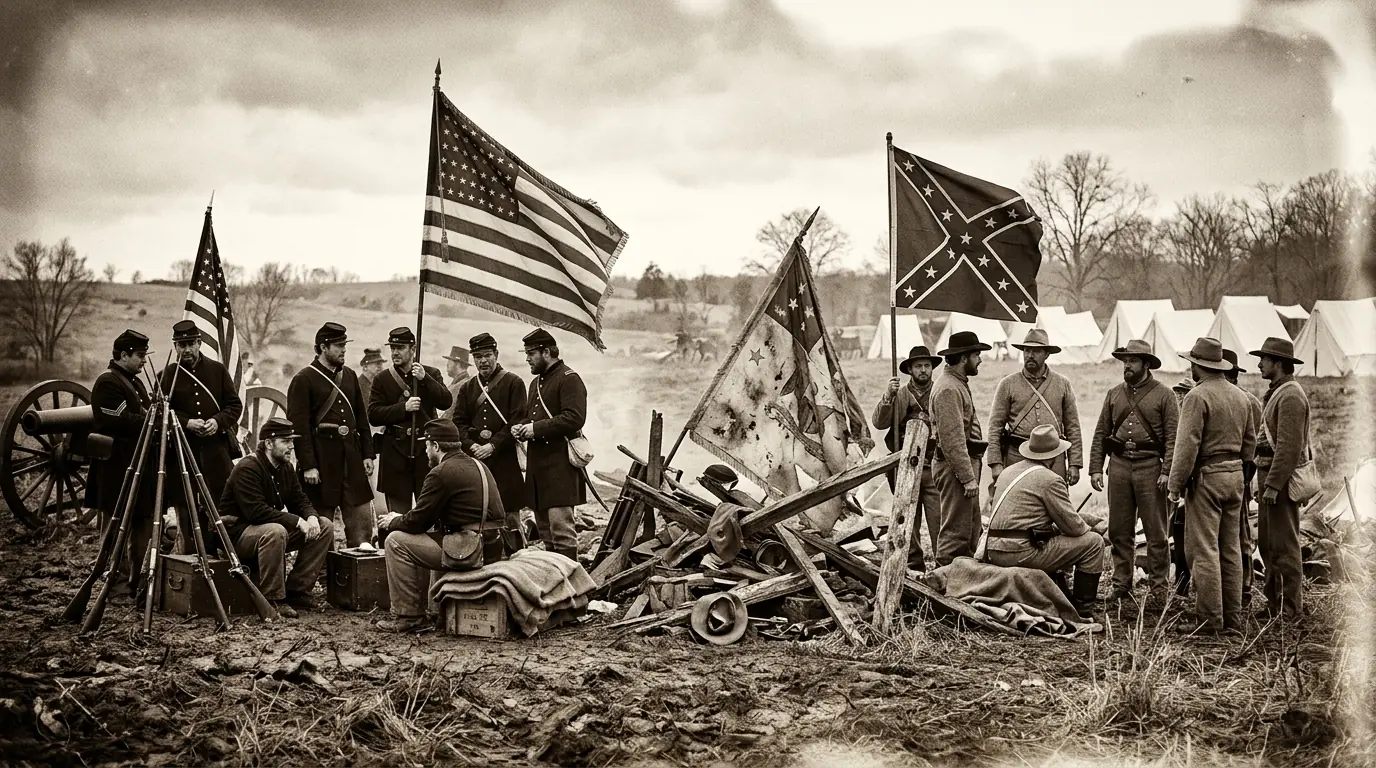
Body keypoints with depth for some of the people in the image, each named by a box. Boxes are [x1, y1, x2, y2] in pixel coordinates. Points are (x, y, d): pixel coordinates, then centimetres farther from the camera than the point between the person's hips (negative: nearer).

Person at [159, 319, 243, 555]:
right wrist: (186, 423, -14)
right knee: (187, 512, 1)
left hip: (217, 450, 1)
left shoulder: (218, 370, 10)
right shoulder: (166, 376, 5)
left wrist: (218, 421, -10)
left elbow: (235, 405, 9)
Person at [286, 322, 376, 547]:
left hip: (351, 457, 6)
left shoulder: (349, 376, 12)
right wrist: (308, 466, -16)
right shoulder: (303, 380, -7)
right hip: (321, 460, -6)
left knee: (362, 520, 6)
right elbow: (298, 425, -12)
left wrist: (367, 454, 10)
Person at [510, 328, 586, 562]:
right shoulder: (536, 382, 22)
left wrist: (537, 428, -18)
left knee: (561, 529, -11)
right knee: (544, 531, 13)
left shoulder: (569, 380, -8)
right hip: (538, 466, 9)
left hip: (560, 466, -9)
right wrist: (522, 427, 8)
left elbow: (574, 419, -19)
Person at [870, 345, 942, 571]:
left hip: (934, 466, -1)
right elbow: (878, 423, -4)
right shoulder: (899, 395, 9)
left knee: (939, 519, -7)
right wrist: (888, 397, -17)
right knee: (908, 520, 5)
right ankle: (913, 565, 14)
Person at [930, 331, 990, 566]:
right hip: (955, 466, -11)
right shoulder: (948, 389, -18)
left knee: (972, 530, 16)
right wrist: (968, 478, -23)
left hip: (966, 462, 11)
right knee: (956, 531, -8)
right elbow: (952, 440, -23)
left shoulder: (958, 384, 17)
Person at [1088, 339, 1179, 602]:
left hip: (1150, 466, -4)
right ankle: (1121, 585, 15)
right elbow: (1100, 434, 13)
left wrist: (1167, 472, -12)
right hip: (1119, 465, 4)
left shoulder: (1163, 395, 0)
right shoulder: (1114, 394, 13)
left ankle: (1159, 587, 6)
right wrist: (1095, 468, 5)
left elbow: (1173, 437, -4)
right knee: (1119, 531, 8)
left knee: (1156, 532, 0)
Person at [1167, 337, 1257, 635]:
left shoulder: (1197, 396, -13)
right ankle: (1232, 618, 16)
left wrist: (1175, 485, -13)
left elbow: (1187, 445, -17)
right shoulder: (1240, 396, 12)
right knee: (1230, 549, 12)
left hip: (1207, 477, -8)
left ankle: (1209, 620, -5)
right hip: (1235, 476, 8)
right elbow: (1250, 441, 18)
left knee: (1204, 551, -5)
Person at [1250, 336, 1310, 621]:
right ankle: (1274, 601, 22)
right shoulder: (1275, 393, 17)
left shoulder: (1291, 396, -15)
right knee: (1268, 544, 14)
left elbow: (1289, 446, -21)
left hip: (1282, 479, -10)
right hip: (1269, 476, 10)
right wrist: (1265, 481, 17)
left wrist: (1273, 485, -23)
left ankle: (1289, 607, 1)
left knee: (1284, 545, -5)